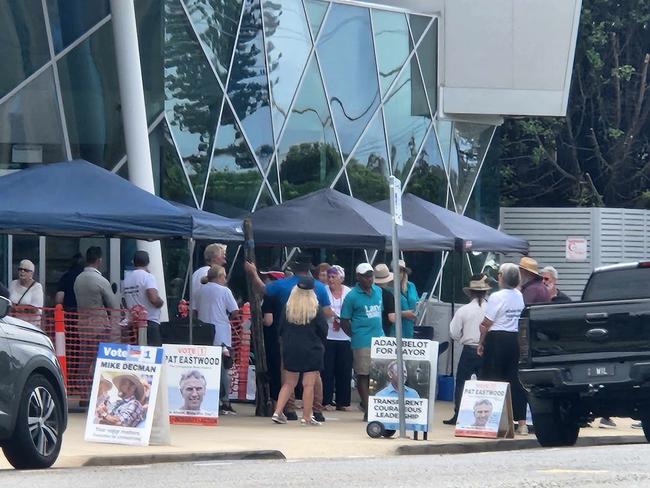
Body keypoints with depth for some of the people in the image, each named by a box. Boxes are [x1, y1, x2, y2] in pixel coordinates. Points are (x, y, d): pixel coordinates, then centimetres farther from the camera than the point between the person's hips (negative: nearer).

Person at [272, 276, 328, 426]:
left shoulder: (288, 308, -4)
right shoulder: (316, 310, -11)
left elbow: (281, 329, 3)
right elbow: (323, 331, -4)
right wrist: (319, 344, 16)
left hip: (290, 350, 3)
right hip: (311, 351, -3)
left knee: (288, 384, 14)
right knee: (308, 385, 3)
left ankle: (277, 412, 6)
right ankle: (306, 417, 4)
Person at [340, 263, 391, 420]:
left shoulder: (378, 291, 12)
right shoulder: (352, 296, -6)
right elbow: (344, 322, -2)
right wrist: (355, 336, -5)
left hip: (379, 339, 6)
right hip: (362, 342, -6)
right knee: (363, 375, -2)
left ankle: (366, 402, 22)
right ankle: (367, 409, 1)